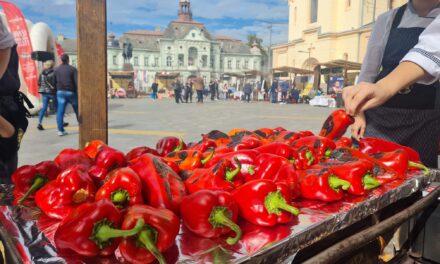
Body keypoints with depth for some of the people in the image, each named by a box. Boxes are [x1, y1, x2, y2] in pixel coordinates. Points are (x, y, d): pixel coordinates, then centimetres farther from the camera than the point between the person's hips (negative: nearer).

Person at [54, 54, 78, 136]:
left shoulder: (56, 70, 7)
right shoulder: (72, 69, -3)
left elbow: (53, 82, 7)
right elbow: (77, 82, -11)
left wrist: (56, 90, 14)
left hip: (60, 92, 2)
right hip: (71, 92, -2)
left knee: (60, 112, 1)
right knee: (77, 111, 9)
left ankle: (60, 130, -2)